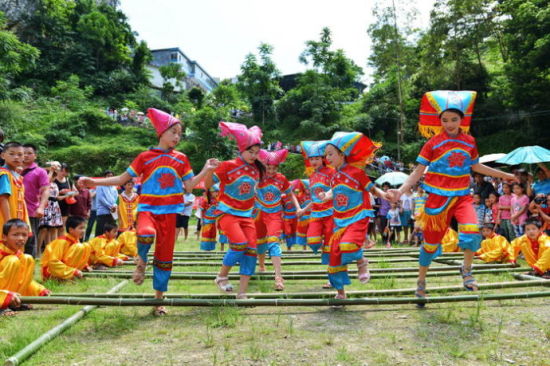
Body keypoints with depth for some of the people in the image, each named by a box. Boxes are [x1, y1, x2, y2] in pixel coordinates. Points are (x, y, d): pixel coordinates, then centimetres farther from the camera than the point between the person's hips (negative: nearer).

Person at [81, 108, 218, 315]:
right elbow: (122, 179, 5)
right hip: (148, 208, -2)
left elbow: (188, 187, 7)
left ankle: (159, 299, 23)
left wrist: (206, 171, -4)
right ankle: (141, 261, -2)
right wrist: (95, 182, -4)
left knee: (165, 257, 6)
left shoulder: (181, 159, 8)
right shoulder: (145, 157, 1)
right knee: (146, 234, -36)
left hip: (170, 212, 3)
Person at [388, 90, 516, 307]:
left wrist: (502, 175, 26)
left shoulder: (469, 142, 6)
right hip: (438, 197, -2)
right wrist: (401, 190, -18)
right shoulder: (434, 142, -5)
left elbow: (475, 166, 21)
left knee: (472, 230, -24)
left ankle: (466, 270, 4)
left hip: (462, 196, 2)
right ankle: (421, 283, 25)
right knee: (431, 242, 5)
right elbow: (418, 171, -6)